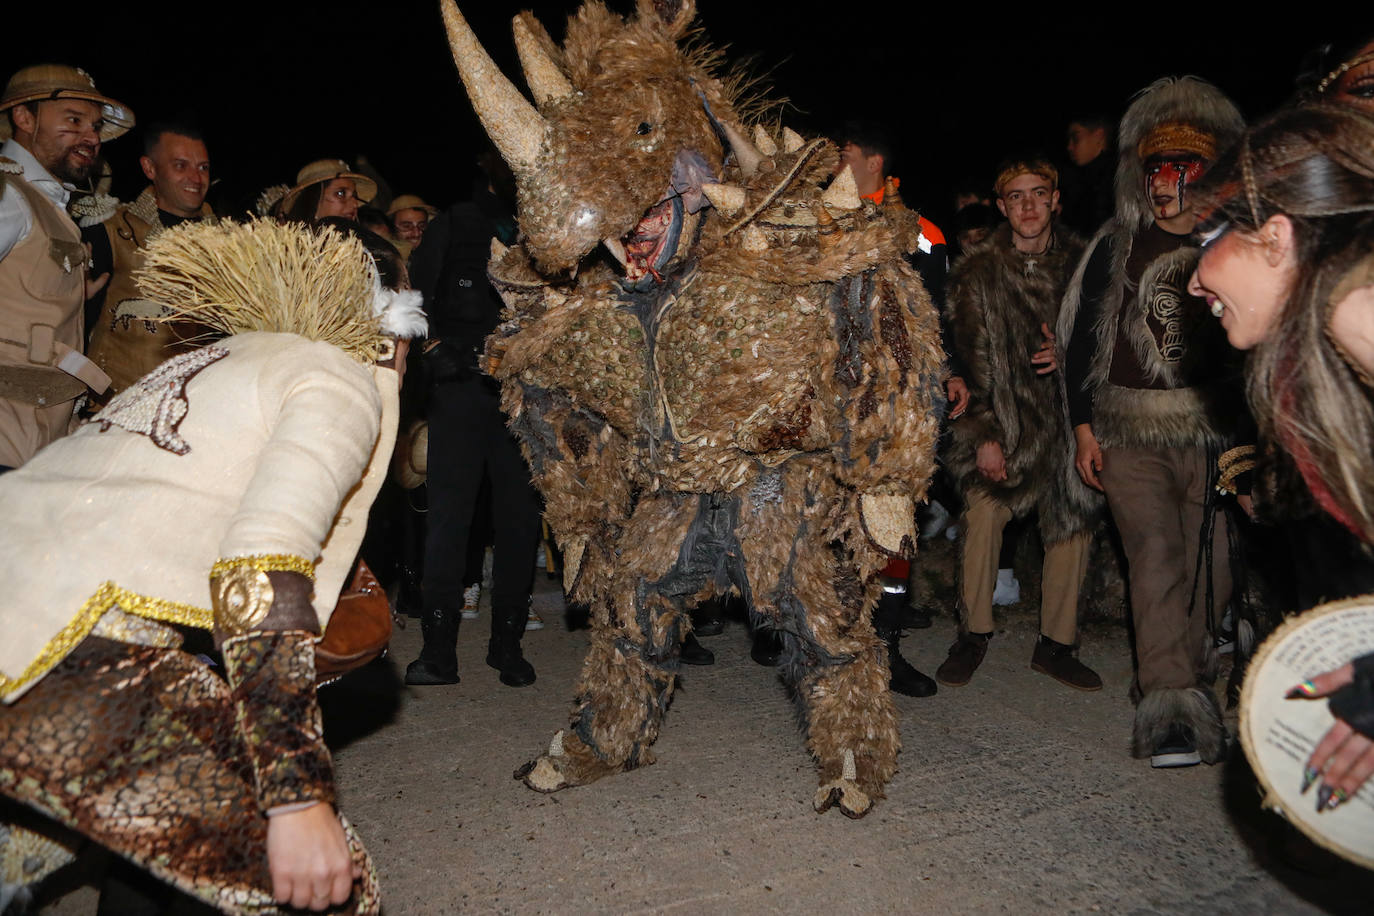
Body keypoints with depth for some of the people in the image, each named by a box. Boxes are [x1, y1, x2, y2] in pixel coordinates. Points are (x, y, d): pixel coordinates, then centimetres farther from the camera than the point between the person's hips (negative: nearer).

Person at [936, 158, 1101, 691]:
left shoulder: (1082, 264, 7)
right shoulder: (976, 274, 4)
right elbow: (970, 360, 0)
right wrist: (983, 435, -8)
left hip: (1068, 418, 2)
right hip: (1003, 421, -1)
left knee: (1072, 525, 2)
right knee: (983, 518, -13)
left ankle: (1056, 644, 19)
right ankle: (973, 634, 8)